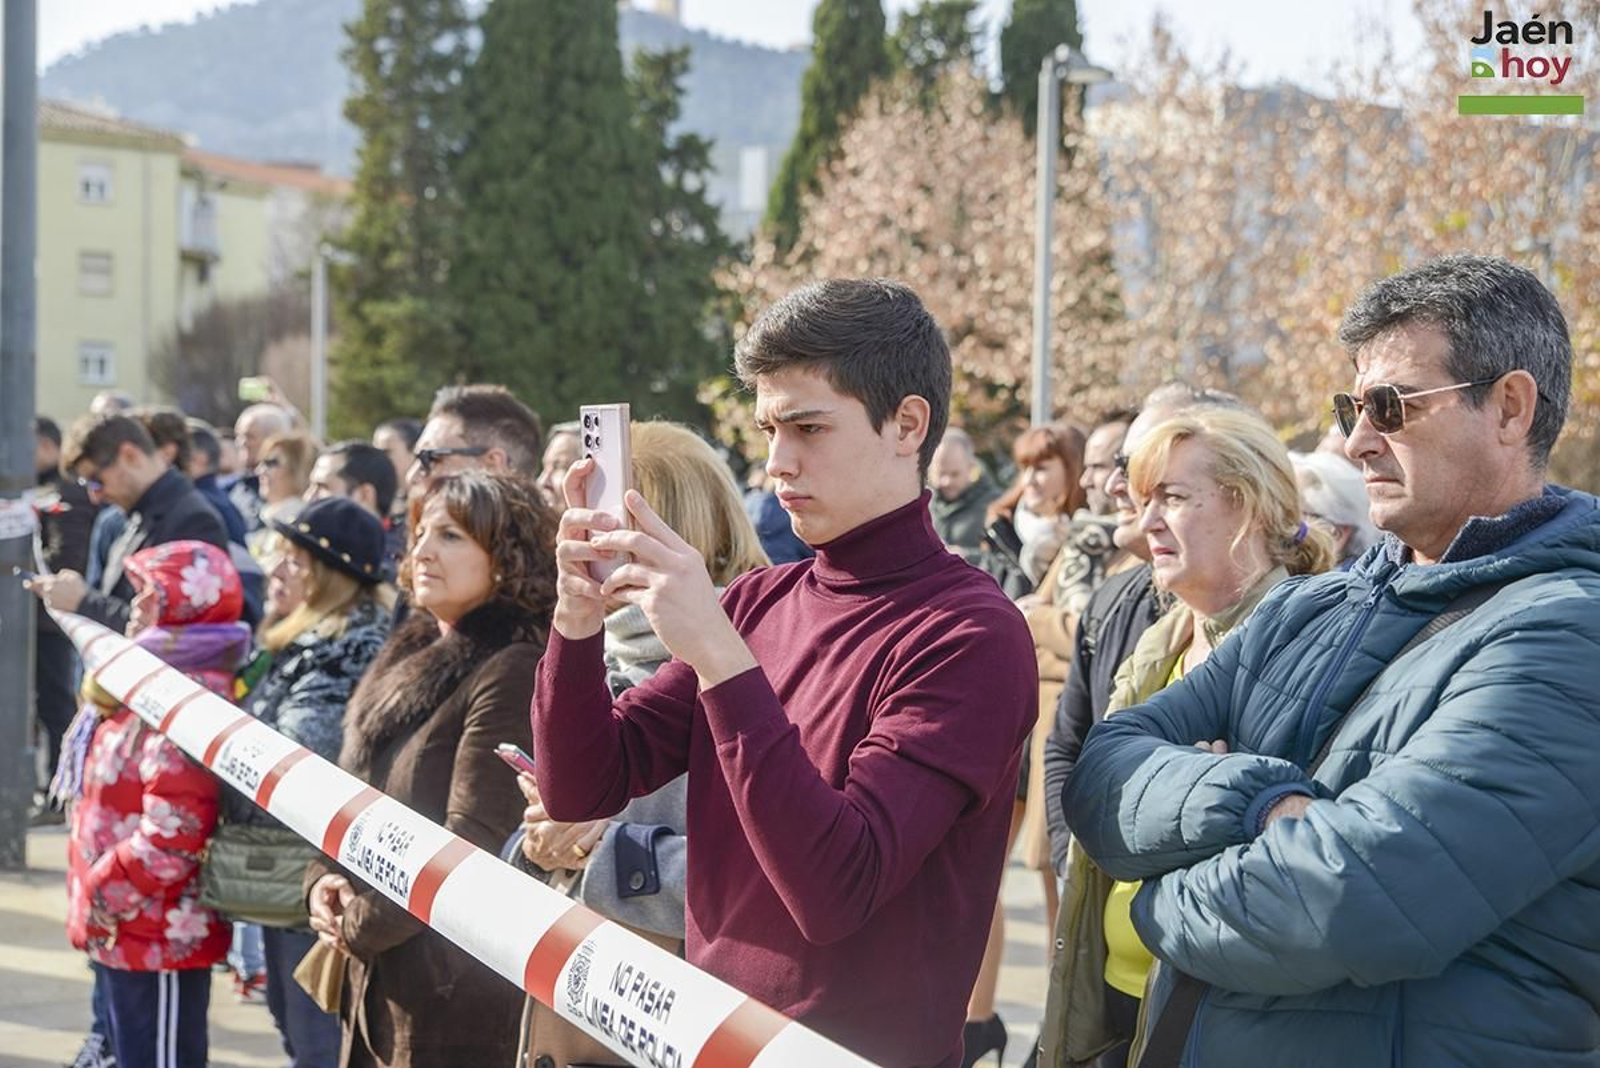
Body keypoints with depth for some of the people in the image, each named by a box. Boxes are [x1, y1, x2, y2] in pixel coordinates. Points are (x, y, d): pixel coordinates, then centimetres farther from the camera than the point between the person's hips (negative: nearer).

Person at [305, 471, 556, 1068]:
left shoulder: (514, 672, -15)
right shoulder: (412, 659, 13)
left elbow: (471, 841, -19)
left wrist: (360, 923, -11)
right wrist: (323, 881, 0)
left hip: (453, 991, -8)